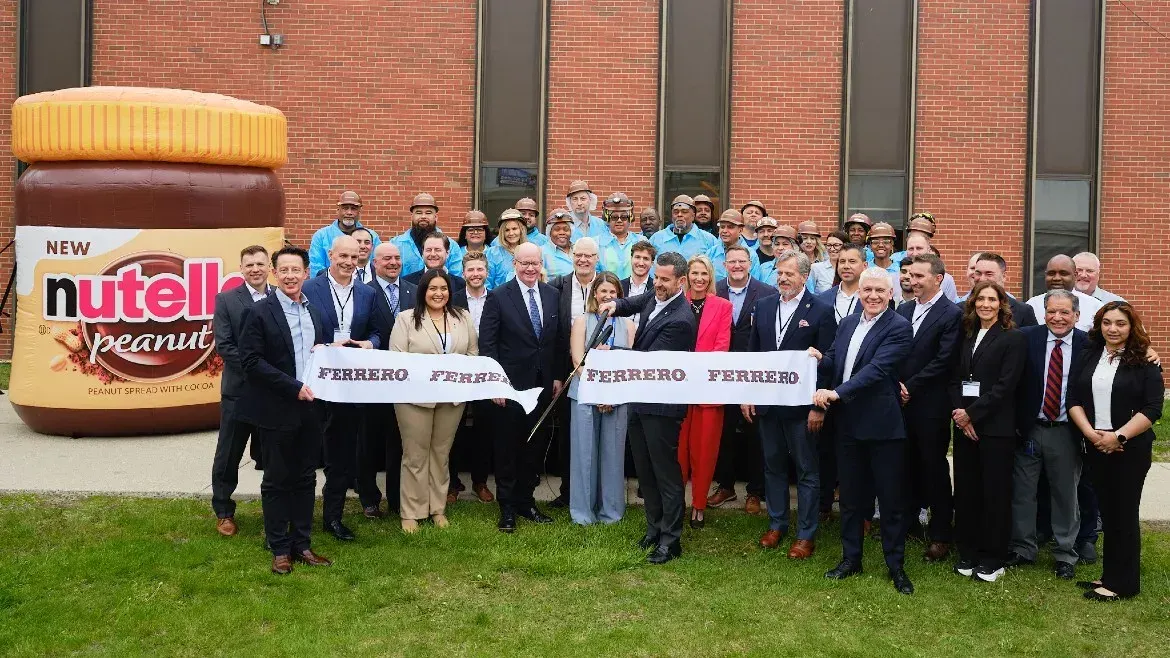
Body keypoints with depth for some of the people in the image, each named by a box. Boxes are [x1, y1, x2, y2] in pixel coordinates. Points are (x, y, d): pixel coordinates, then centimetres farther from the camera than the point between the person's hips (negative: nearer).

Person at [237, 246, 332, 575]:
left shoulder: (314, 311, 10)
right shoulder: (261, 312, -8)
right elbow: (251, 361, -13)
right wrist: (293, 386, -18)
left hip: (309, 407, 5)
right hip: (277, 411, -5)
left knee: (305, 479, 11)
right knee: (277, 481, 5)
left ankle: (302, 545, 21)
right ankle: (279, 549, 16)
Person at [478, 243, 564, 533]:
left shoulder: (553, 295, 7)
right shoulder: (498, 297, -6)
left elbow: (558, 339, 11)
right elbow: (487, 343, -8)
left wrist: (558, 376, 8)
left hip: (543, 385, 4)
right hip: (511, 385, -4)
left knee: (534, 446, 11)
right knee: (507, 448, 6)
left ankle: (526, 500, 25)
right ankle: (507, 507, 16)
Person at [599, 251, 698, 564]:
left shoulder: (680, 320, -22)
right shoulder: (654, 298, 4)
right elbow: (631, 304, 25)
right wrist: (615, 304, 1)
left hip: (661, 406, -9)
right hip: (639, 400, 9)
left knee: (666, 473, 2)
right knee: (645, 470, 18)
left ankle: (670, 539, 12)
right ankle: (655, 526, 32)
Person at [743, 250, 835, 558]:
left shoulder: (821, 310, -7)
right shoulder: (764, 306, 7)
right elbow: (752, 352, 11)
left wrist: (819, 406, -13)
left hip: (801, 404, -5)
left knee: (807, 470, 5)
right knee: (773, 464, 15)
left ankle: (806, 534, 14)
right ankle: (776, 524, 28)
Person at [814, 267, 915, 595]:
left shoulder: (899, 327, -10)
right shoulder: (847, 323, 11)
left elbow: (877, 368, -21)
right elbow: (833, 362, 14)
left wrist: (836, 392, -27)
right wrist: (819, 360, -9)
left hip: (883, 424, -6)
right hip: (848, 423, 6)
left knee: (891, 498, 5)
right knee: (850, 496, 15)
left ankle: (896, 565, 18)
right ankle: (851, 558, 27)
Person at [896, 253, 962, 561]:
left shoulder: (951, 314, -8)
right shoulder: (903, 310, 11)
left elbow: (943, 361, -14)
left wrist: (910, 387, -13)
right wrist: (897, 385, -5)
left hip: (930, 406, -5)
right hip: (902, 402, 5)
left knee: (935, 469, 3)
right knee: (907, 466, 12)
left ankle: (940, 535, 13)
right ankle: (908, 520, 26)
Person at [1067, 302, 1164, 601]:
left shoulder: (1144, 362, -4)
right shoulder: (1088, 357, 8)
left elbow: (1153, 408, -11)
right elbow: (1074, 399, 4)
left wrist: (1118, 436, -19)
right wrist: (1090, 432, -11)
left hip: (1130, 449, -4)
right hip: (1095, 447, 4)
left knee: (1124, 513, 1)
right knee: (1107, 512, 10)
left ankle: (1122, 583, 9)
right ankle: (1110, 574, 18)